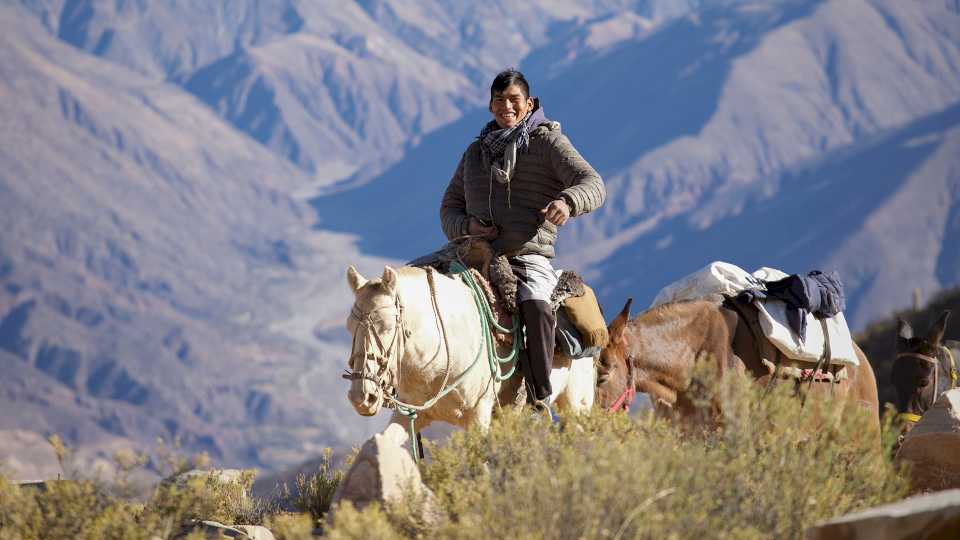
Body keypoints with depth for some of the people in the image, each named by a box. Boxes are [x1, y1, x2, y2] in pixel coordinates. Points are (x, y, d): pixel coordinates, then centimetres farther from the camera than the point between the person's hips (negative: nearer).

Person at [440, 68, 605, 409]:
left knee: (536, 308, -35)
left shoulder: (548, 143, 6)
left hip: (529, 261, -5)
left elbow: (592, 184, -8)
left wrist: (567, 201, -33)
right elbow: (450, 206, 25)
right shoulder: (476, 152, 22)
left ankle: (540, 398, -28)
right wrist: (466, 226, -1)